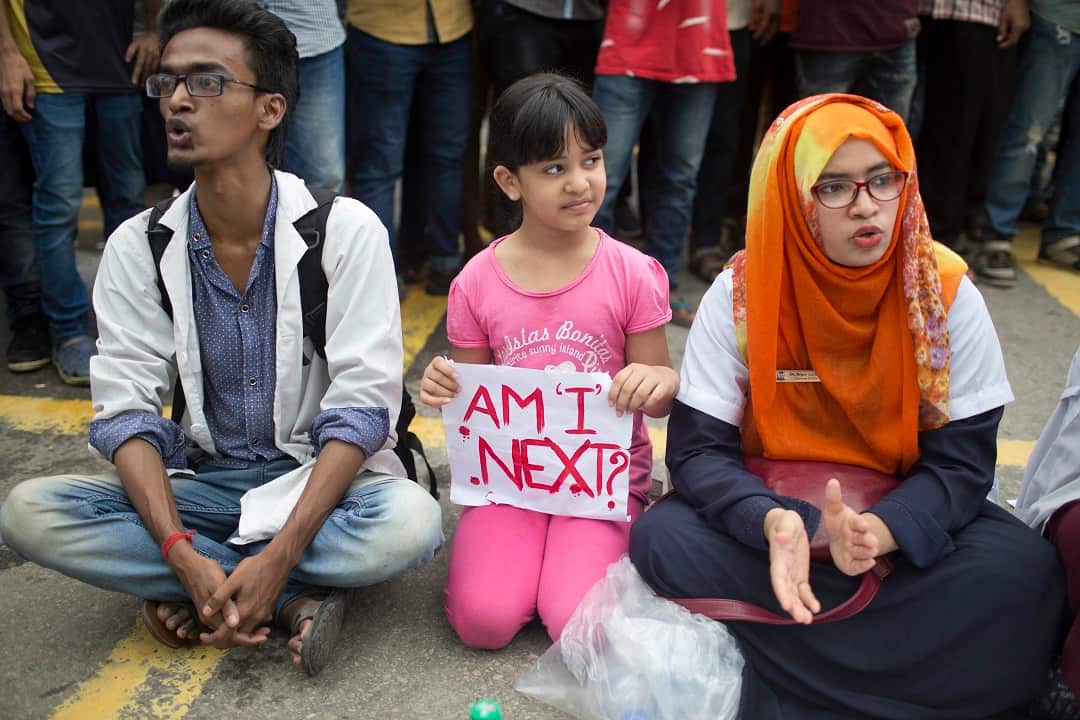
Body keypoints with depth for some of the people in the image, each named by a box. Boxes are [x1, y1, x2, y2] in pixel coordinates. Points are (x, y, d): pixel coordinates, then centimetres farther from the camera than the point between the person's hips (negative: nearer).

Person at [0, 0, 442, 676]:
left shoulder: (346, 230, -12)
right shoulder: (138, 247, -2)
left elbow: (362, 404, -17)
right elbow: (125, 409, -7)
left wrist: (279, 556, -27)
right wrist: (181, 552, -24)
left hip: (320, 478, -3)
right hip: (198, 484, 3)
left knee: (409, 520, -34)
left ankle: (192, 596, -15)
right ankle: (296, 598, -18)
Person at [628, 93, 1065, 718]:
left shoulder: (947, 293, -12)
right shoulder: (739, 295, -13)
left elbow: (960, 459, -11)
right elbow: (700, 449, -14)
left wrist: (880, 531, -33)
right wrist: (774, 523, -35)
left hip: (905, 515, 1)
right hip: (770, 510, 0)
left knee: (1026, 569, -27)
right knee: (662, 538, -28)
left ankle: (789, 669, -17)